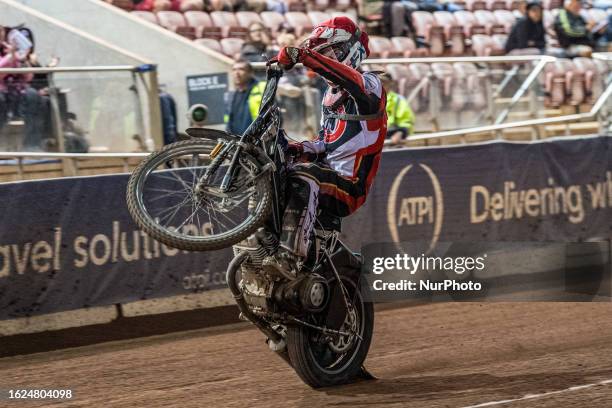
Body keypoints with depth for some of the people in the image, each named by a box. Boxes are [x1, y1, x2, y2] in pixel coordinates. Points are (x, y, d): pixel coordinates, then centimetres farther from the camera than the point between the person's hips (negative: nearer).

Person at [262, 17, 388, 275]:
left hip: (350, 187, -10)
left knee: (303, 177, -37)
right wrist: (302, 149, 5)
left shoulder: (369, 85, -6)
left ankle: (290, 257, -49)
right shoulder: (331, 96, 24)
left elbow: (350, 79, -32)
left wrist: (301, 55, -40)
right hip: (329, 172, 10)